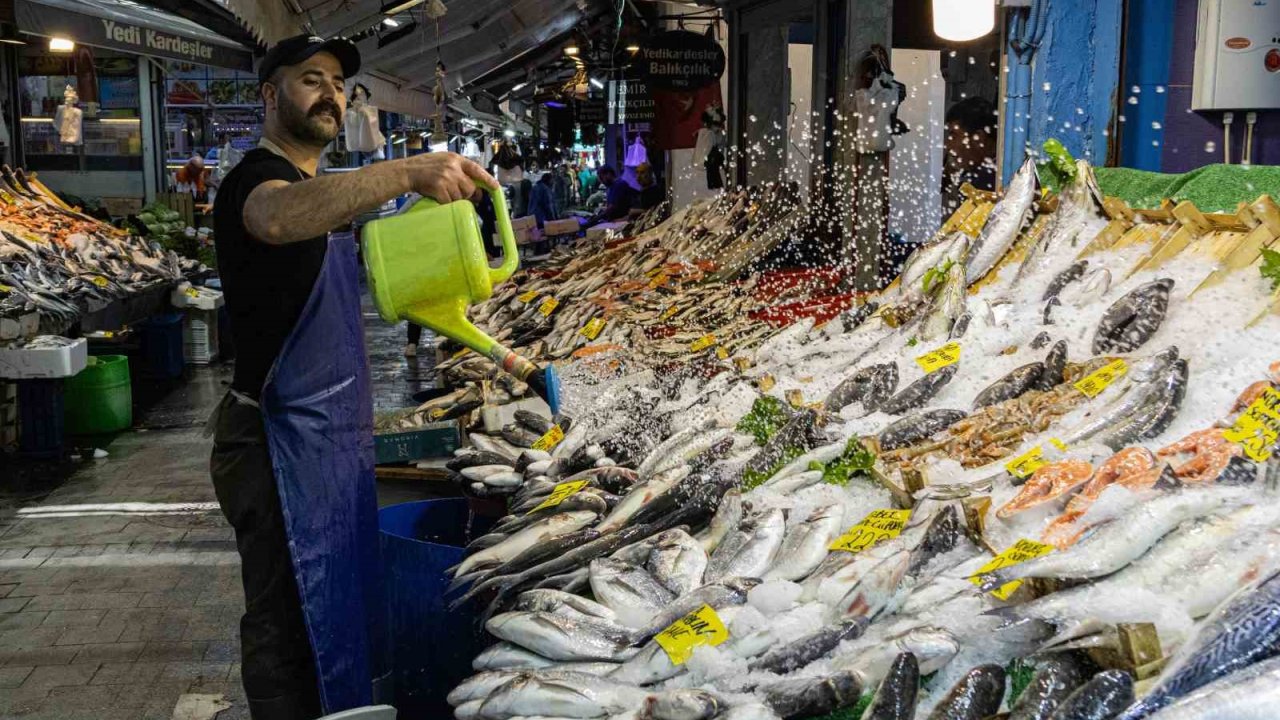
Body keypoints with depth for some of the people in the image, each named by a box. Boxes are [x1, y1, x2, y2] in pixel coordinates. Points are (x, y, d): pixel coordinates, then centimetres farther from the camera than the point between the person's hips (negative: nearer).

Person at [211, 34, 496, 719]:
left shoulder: (323, 189, 17)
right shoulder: (256, 177, -13)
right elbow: (279, 218, -41)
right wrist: (407, 171, -53)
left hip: (335, 436, 10)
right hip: (283, 443, -10)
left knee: (338, 604, 19)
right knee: (288, 622, -1)